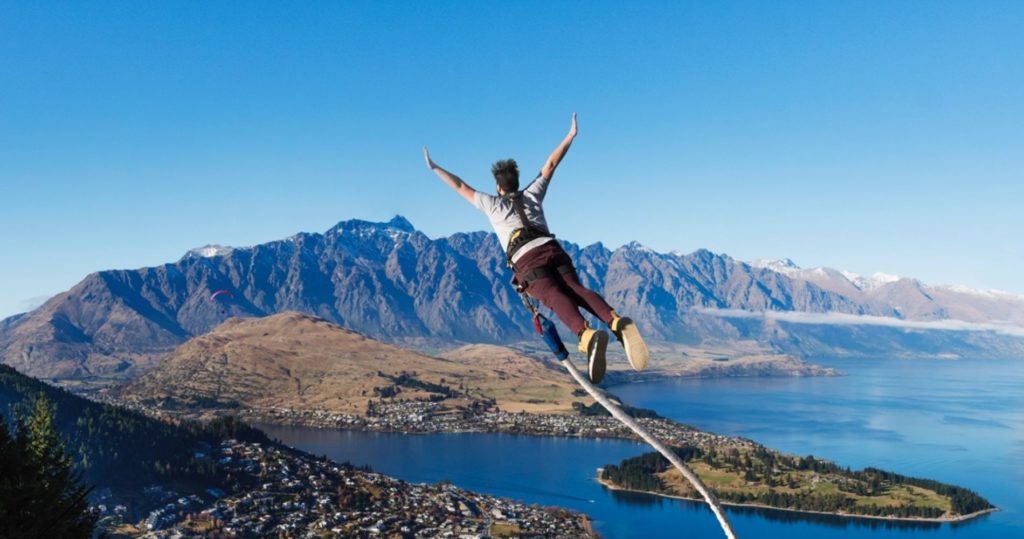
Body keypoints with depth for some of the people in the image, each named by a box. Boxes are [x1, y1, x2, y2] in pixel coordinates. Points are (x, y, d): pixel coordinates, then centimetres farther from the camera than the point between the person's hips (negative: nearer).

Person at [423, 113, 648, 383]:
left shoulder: (492, 204, 25)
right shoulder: (532, 193, 31)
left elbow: (460, 186, 33)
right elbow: (551, 165, 39)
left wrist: (434, 167, 43)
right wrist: (571, 135, 44)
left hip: (526, 260, -3)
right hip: (553, 249, 4)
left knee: (556, 297, -25)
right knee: (577, 290, -14)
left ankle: (587, 334, -53)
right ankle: (618, 322, -43)